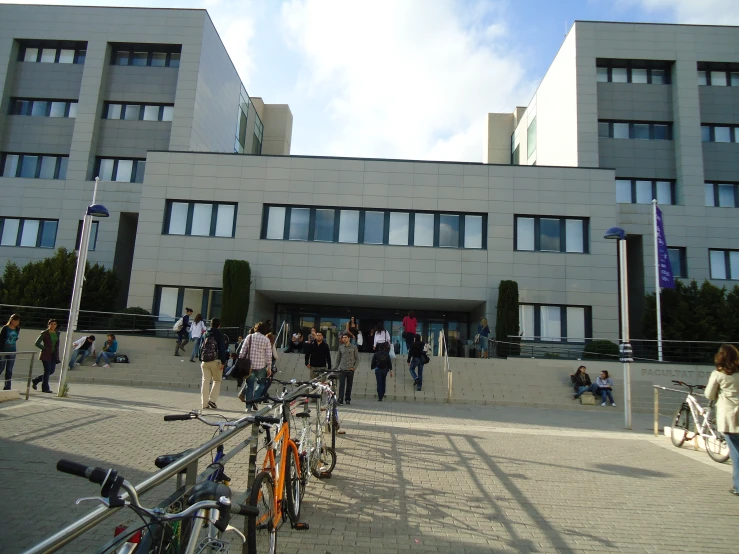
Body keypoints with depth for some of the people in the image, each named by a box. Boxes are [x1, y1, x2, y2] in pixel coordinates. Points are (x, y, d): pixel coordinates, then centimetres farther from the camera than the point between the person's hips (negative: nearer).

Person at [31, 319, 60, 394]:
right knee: (47, 370, -7)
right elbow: (37, 343, -6)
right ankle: (45, 388, 3)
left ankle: (35, 380, 26)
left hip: (54, 355, 6)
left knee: (52, 371, 5)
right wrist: (45, 348, -11)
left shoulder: (57, 333, 11)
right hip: (46, 355, -6)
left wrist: (57, 355, 13)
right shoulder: (44, 333, -5)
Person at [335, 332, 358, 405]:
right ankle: (340, 400, -8)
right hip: (342, 369, 1)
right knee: (341, 385, -8)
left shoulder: (354, 347, 2)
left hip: (350, 370, 0)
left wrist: (354, 367, -6)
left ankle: (348, 399, 18)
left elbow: (357, 358, 3)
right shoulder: (341, 347, 8)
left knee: (349, 385, 7)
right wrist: (337, 368, 7)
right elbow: (338, 358, 14)